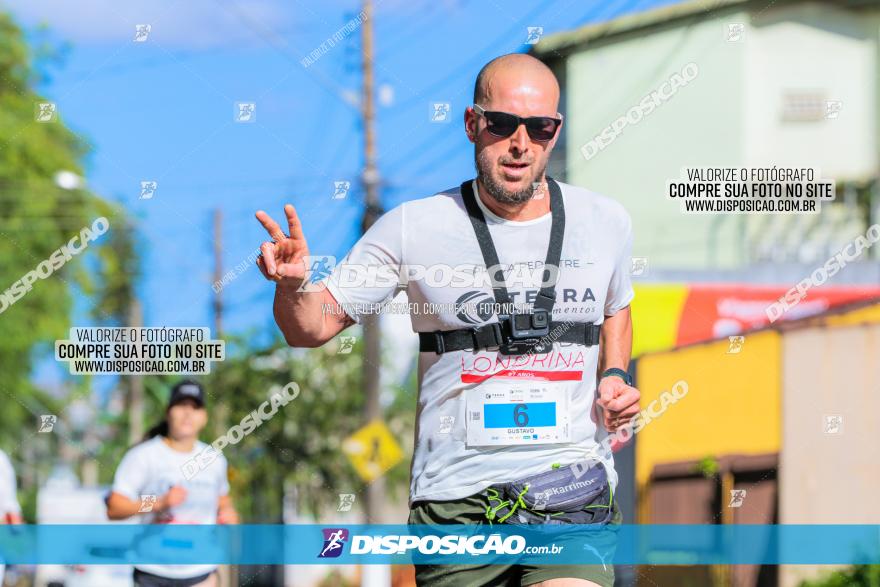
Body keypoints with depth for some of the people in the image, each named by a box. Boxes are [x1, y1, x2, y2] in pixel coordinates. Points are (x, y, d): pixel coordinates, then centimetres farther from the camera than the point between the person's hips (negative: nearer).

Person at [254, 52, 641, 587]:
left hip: (575, 488, 1)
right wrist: (291, 285, -20)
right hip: (459, 497, 0)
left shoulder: (606, 221, 8)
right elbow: (314, 327, 2)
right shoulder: (413, 227, -1)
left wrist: (615, 376, 10)